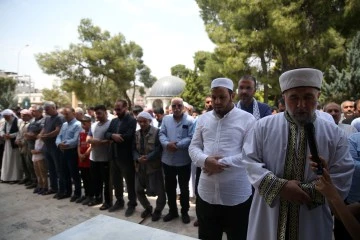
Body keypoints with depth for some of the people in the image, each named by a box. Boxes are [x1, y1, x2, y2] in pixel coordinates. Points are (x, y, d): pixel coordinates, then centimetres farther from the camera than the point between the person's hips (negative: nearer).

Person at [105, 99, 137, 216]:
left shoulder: (132, 121, -11)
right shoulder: (114, 121, 13)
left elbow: (128, 136, -23)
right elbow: (106, 134, 3)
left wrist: (115, 137, -12)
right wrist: (113, 136, -19)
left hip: (126, 157, -7)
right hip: (114, 156, 7)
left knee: (130, 182, 7)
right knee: (116, 180, 18)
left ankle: (132, 204, 22)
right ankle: (119, 201, 36)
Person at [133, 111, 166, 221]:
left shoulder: (156, 132, -10)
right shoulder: (136, 134, 9)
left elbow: (158, 149, -17)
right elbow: (134, 149, 4)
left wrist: (147, 158, -26)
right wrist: (138, 158, -15)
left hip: (154, 166, -5)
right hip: (140, 167, 5)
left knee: (159, 191, 2)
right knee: (138, 190, 13)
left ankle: (158, 210, 28)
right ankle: (147, 208, 36)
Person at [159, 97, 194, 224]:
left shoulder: (190, 120, -7)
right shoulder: (166, 119, 6)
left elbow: (191, 138, -15)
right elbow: (161, 134, -1)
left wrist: (177, 145, -23)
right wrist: (167, 144, -20)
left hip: (184, 161, -4)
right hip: (168, 160, 4)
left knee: (184, 188, 12)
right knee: (169, 187, 17)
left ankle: (185, 212, 31)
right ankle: (172, 210, 35)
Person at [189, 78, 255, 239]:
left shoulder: (247, 119, -6)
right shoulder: (203, 119, 9)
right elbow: (193, 147, 8)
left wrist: (222, 162, -17)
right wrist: (205, 160, -14)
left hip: (237, 196, -3)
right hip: (206, 193, 4)